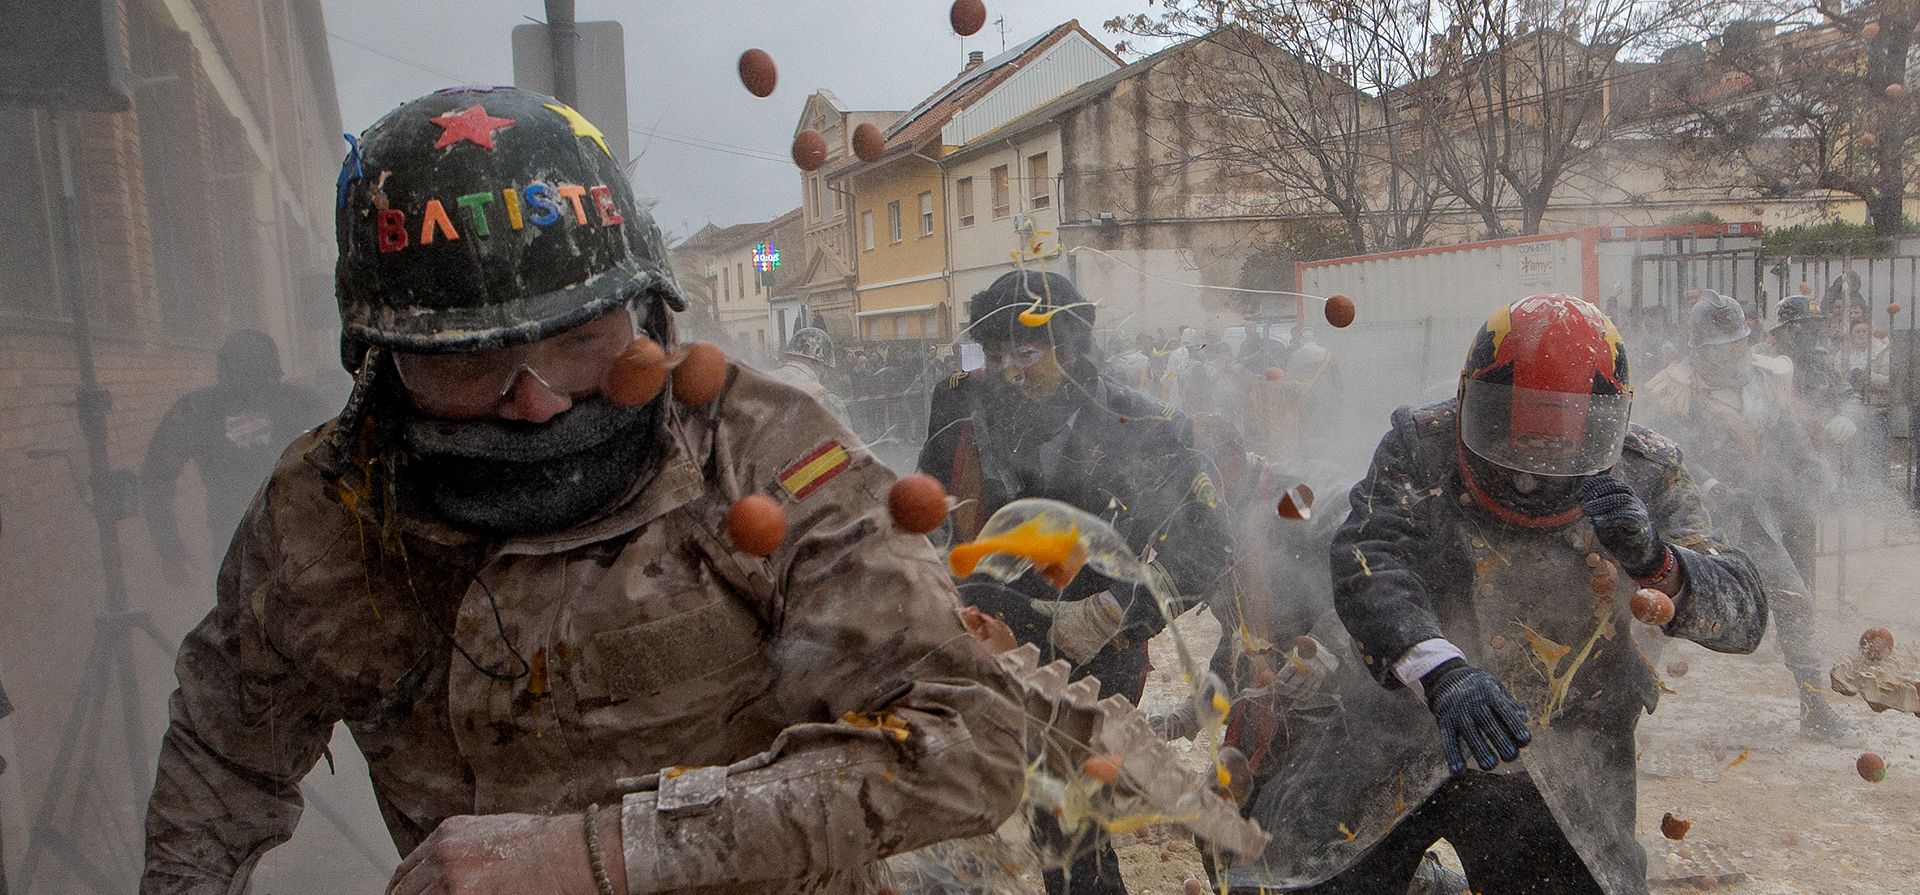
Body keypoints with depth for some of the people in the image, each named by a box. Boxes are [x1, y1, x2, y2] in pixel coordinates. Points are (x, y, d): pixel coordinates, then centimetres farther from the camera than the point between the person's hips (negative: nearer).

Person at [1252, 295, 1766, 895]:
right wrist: (1440, 672, -45)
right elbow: (1367, 564, -27)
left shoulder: (1646, 474, -6)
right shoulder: (1421, 448, -13)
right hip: (1396, 750, -1)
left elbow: (1744, 614, -11)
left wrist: (1654, 560, -32)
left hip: (1558, 777, 2)